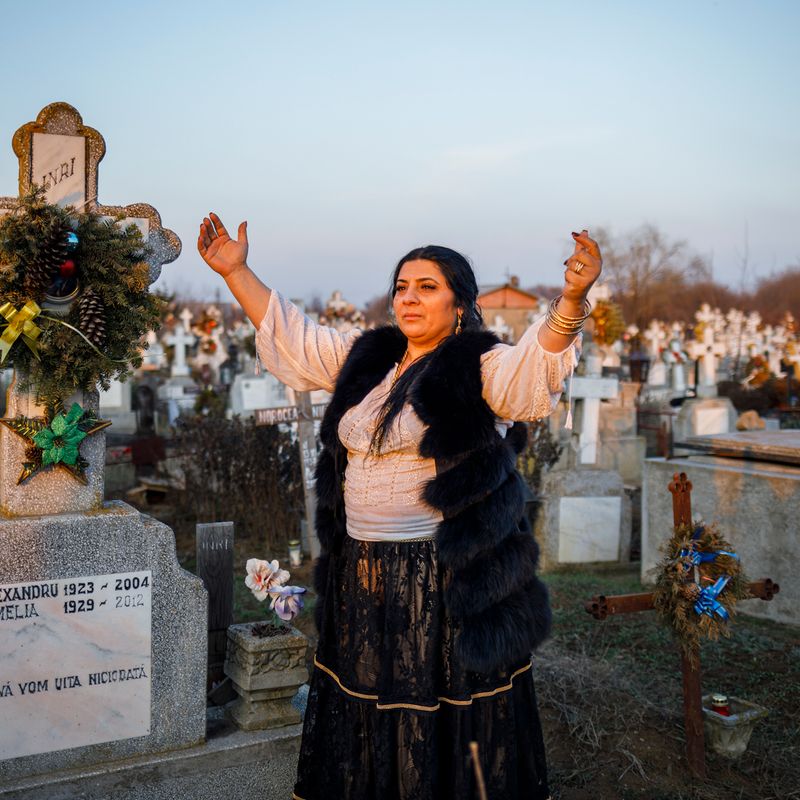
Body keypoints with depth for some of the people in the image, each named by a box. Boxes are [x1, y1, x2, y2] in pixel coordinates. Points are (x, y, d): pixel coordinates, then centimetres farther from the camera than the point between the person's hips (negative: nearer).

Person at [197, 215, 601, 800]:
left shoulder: (483, 369, -8)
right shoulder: (365, 359, 10)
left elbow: (540, 360, -26)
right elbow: (291, 335, 17)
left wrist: (572, 298, -44)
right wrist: (236, 272, 15)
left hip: (447, 582, -6)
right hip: (362, 577, 7)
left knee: (447, 725, 5)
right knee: (366, 719, 20)